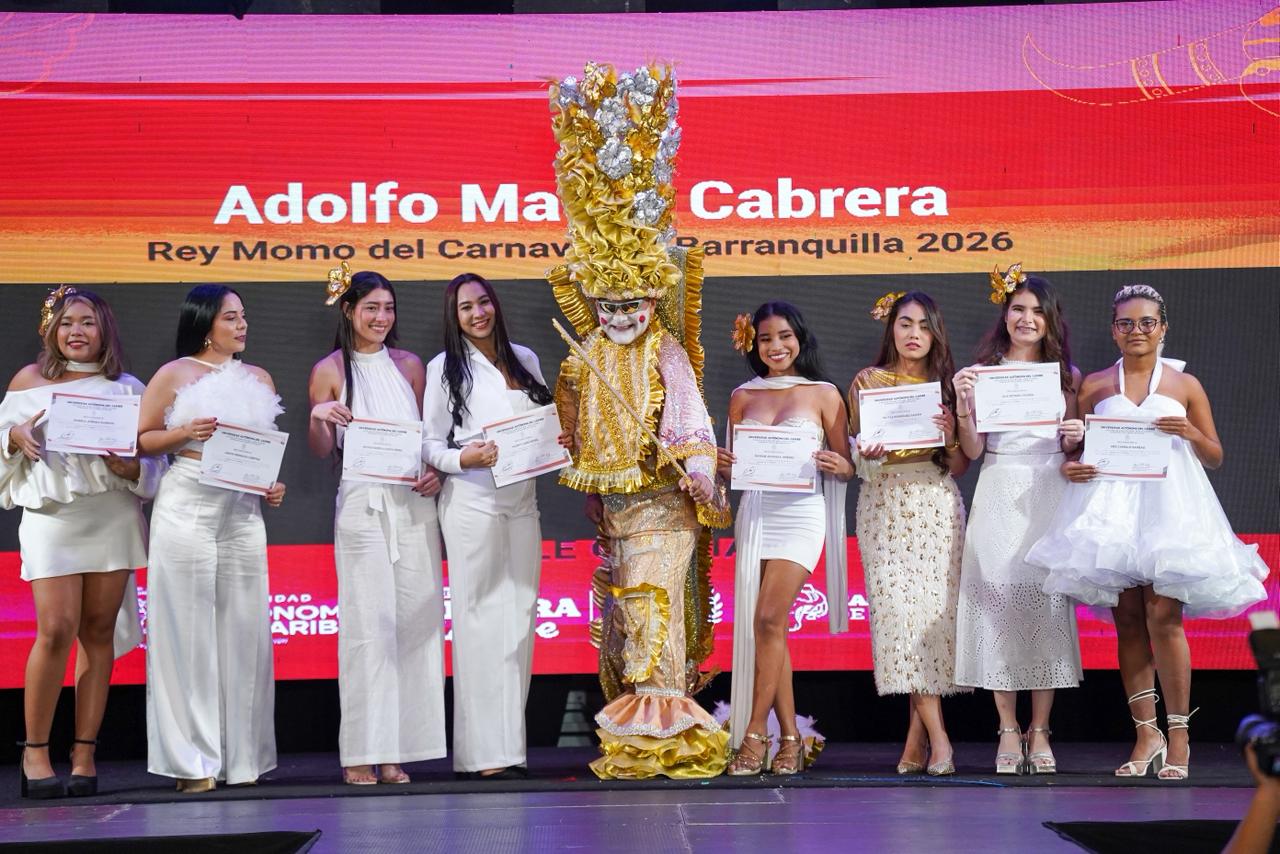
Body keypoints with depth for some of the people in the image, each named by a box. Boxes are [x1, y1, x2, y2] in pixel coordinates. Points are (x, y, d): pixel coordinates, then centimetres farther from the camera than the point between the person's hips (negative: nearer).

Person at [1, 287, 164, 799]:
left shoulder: (126, 387, 9)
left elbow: (152, 459, 7)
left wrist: (129, 468, -13)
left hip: (113, 518, 1)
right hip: (50, 517, -1)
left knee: (99, 631, 1)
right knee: (56, 630, -12)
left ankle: (84, 753, 7)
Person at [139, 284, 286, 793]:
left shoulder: (259, 379, 15)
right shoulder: (173, 375, 3)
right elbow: (141, 440, 2)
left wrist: (275, 485, 6)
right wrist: (184, 434, -14)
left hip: (243, 512, 4)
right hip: (187, 510, -4)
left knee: (243, 629, 1)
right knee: (189, 631, -4)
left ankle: (242, 757, 8)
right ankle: (192, 761, 0)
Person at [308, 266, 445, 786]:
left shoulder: (409, 365, 12)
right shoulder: (330, 371, 4)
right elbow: (321, 451, 5)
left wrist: (435, 472, -1)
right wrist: (318, 418, -15)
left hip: (414, 504, 3)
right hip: (361, 504, -3)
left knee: (415, 619, -1)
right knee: (368, 621, -7)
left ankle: (397, 748, 5)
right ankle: (361, 754, -4)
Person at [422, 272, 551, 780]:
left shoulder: (525, 360, 14)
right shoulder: (445, 368, 2)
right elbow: (431, 445, 0)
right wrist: (464, 459, -19)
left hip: (522, 501, 5)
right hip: (471, 503, -4)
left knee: (520, 616, 3)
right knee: (479, 618, -7)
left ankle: (511, 744, 8)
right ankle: (481, 752, -5)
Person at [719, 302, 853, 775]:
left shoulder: (823, 394, 3)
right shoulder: (742, 398, 14)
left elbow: (847, 466, 4)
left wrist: (836, 465, -18)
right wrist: (724, 466, -5)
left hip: (801, 511, -4)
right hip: (755, 511, 4)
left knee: (769, 619, -15)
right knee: (765, 626, 2)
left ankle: (754, 733, -7)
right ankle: (790, 736, 9)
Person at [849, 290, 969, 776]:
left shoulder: (946, 386, 12)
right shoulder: (866, 382, 10)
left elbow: (960, 468, 9)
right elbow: (852, 450, 9)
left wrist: (950, 437, -11)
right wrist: (866, 454, -13)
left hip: (936, 505, 1)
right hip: (884, 504, -1)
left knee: (935, 609, -7)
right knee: (899, 608, -13)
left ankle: (918, 735, 1)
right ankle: (937, 736, -15)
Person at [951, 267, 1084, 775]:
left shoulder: (1066, 374, 10)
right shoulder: (982, 372, 5)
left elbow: (1072, 448, 14)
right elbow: (972, 450, 1)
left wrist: (1077, 439, -8)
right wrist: (962, 405, -14)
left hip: (1049, 497, 1)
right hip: (999, 498, -1)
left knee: (1046, 601, -3)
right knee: (998, 598, -5)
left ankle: (1039, 730, 4)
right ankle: (1008, 729, 2)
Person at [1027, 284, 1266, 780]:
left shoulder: (1185, 385, 7)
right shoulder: (1094, 387, 10)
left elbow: (1215, 459, 11)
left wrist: (1191, 434, -9)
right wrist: (1071, 468, -7)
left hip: (1168, 507, -2)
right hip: (1111, 508, 2)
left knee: (1163, 617, -11)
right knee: (1127, 621, 2)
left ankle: (1178, 737, -4)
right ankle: (1146, 732, 9)